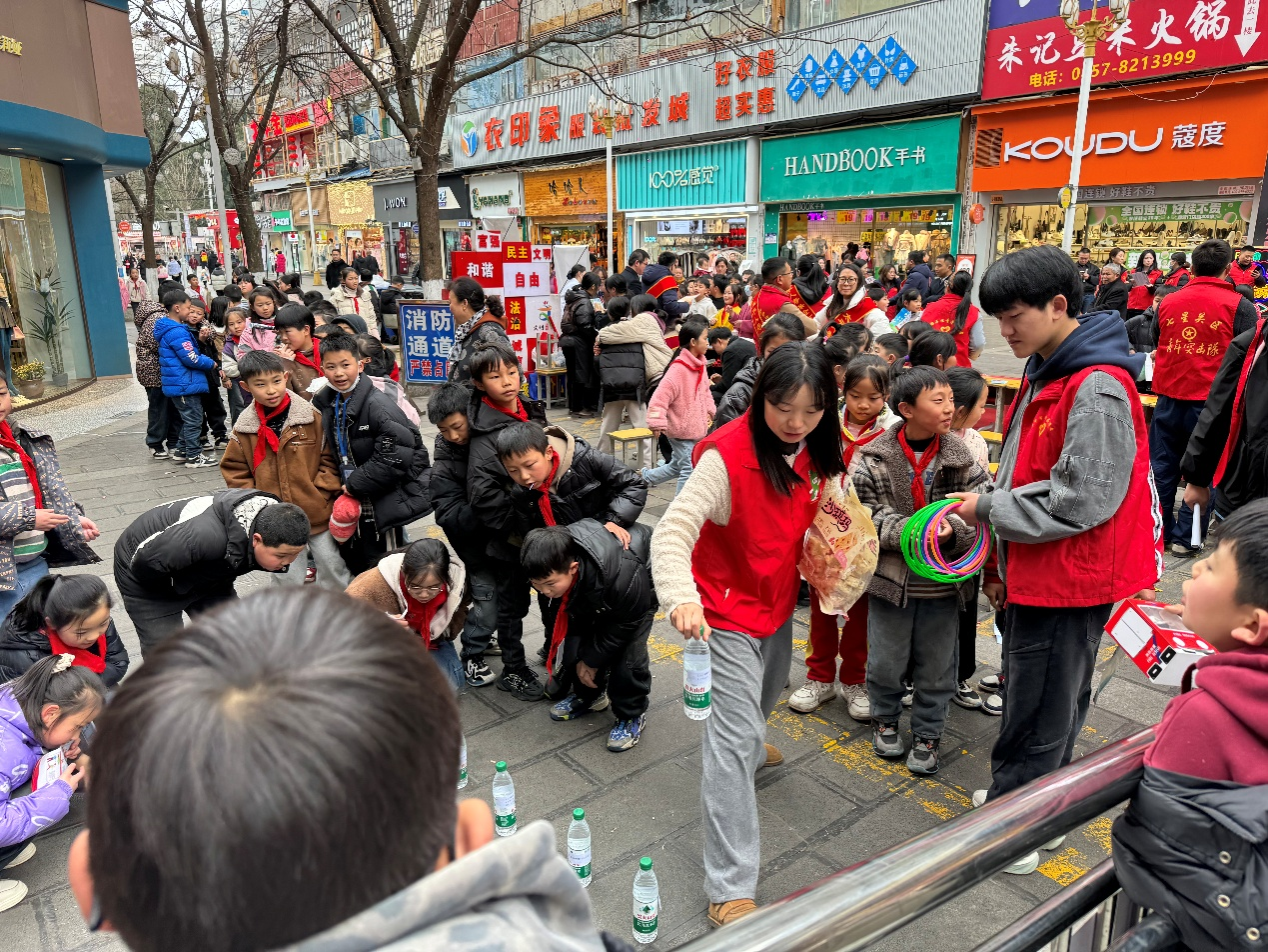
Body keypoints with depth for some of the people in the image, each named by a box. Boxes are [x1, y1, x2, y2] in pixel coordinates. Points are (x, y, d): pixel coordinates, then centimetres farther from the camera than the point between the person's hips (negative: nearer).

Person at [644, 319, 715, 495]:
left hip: (697, 428, 9)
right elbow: (661, 395, -25)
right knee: (689, 469, -4)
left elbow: (705, 390, 20)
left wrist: (710, 410, 7)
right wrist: (657, 422, -28)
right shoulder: (678, 368, -21)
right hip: (681, 429, -9)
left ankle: (647, 477, 40)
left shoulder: (699, 365, 8)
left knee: (678, 465, 21)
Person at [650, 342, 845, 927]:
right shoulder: (728, 455, -28)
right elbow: (673, 532, -35)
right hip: (728, 610, -8)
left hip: (778, 601, 8)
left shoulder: (812, 450, -4)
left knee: (764, 697, 30)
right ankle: (730, 888, 1)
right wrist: (681, 599, -50)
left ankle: (748, 750, 64)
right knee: (734, 737, -8)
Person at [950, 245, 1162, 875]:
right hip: (1033, 573, 9)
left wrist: (989, 508, -13)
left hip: (1068, 579, -9)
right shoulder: (1046, 373, 10)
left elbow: (1082, 499, -23)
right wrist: (1001, 562, 13)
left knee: (1037, 712, 4)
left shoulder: (1098, 389, -21)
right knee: (1036, 697, 21)